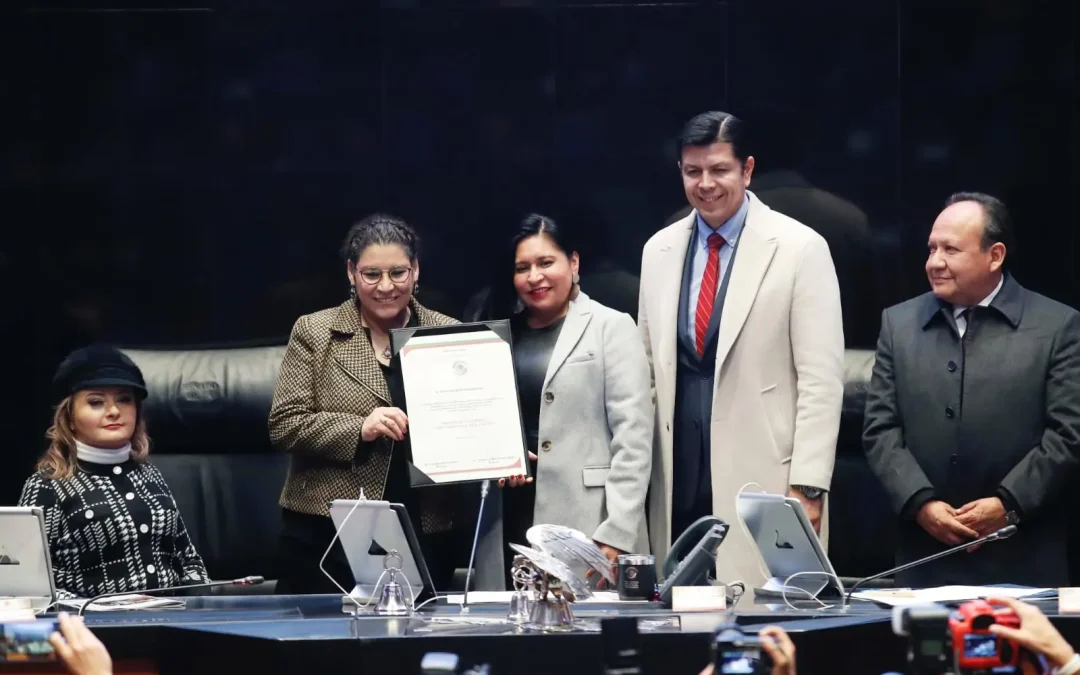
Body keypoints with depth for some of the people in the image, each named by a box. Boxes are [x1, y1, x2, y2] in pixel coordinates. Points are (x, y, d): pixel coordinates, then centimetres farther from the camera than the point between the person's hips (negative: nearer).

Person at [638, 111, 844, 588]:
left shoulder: (800, 248, -3)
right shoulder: (659, 250, 12)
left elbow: (821, 379, -6)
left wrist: (807, 486, -12)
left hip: (762, 476, -4)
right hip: (679, 480, 4)